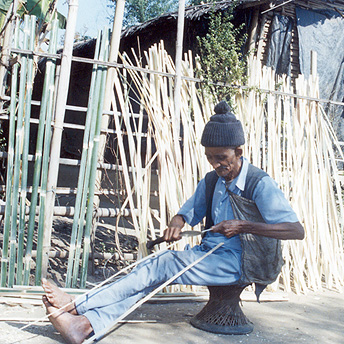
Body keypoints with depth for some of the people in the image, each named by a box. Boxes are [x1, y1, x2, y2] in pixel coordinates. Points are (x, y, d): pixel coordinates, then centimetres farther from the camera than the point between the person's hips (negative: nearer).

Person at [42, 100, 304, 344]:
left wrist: (243, 225, -22)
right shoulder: (210, 182, 10)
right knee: (157, 270, -20)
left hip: (236, 262, -7)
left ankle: (76, 308, -25)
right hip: (207, 253, 7)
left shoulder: (261, 184, -11)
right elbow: (187, 212, 20)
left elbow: (297, 230, -17)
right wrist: (176, 224, -6)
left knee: (162, 265, -23)